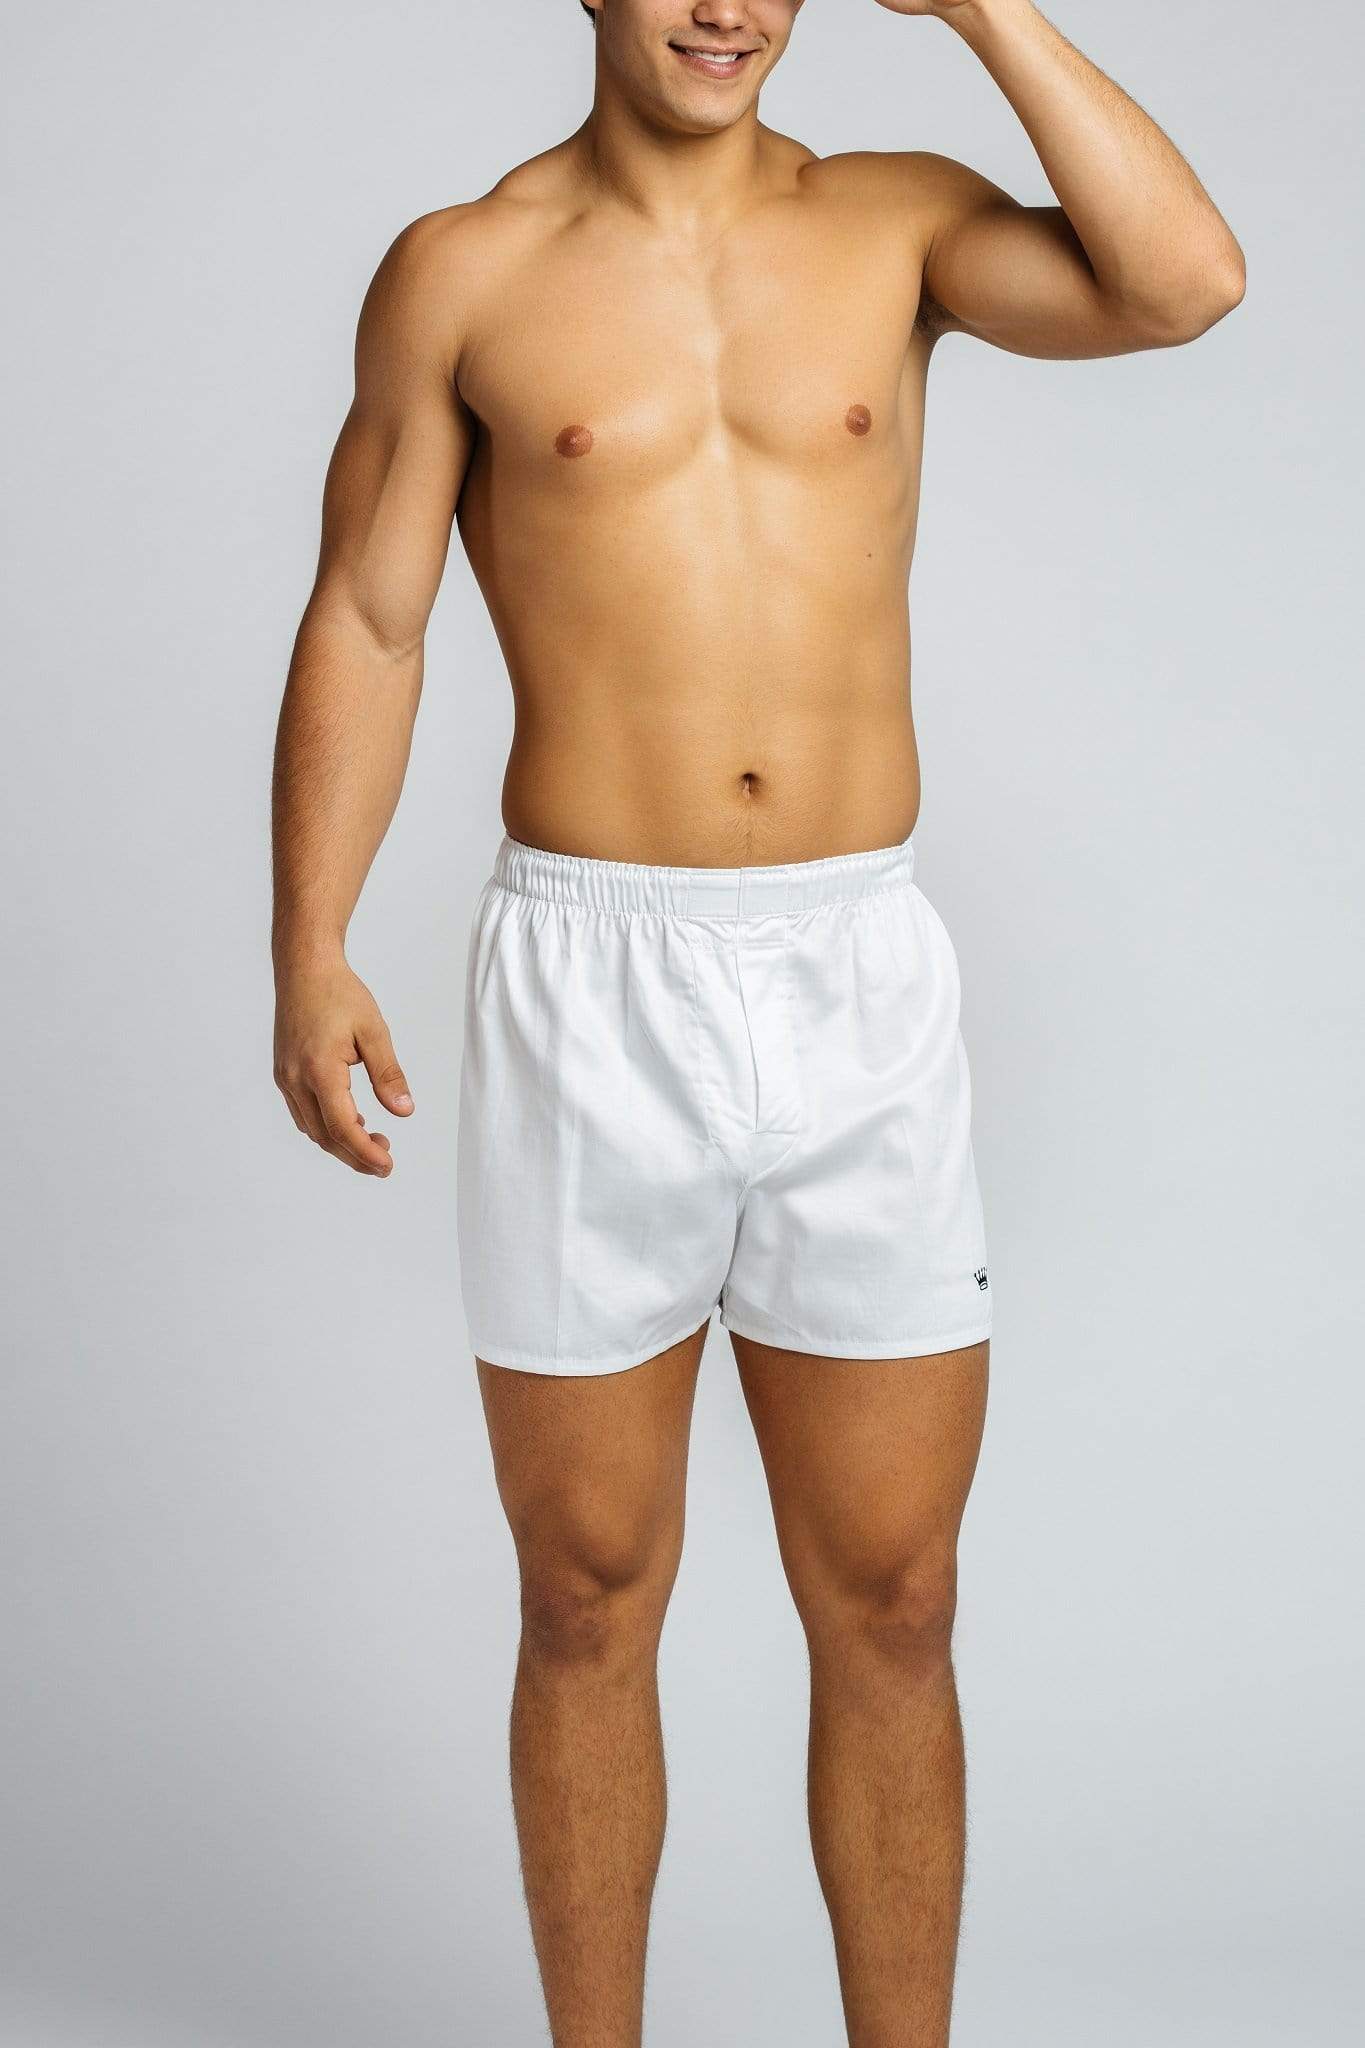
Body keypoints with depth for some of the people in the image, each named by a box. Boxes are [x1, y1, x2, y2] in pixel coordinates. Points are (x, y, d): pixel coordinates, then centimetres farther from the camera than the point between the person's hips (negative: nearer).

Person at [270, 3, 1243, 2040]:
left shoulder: (897, 224, 7)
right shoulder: (461, 272, 3)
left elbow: (1185, 282, -10)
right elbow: (363, 627, 3)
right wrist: (309, 958, -7)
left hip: (861, 981, 1)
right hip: (586, 983, -1)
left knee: (891, 1614, 8)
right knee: (591, 1606, 10)